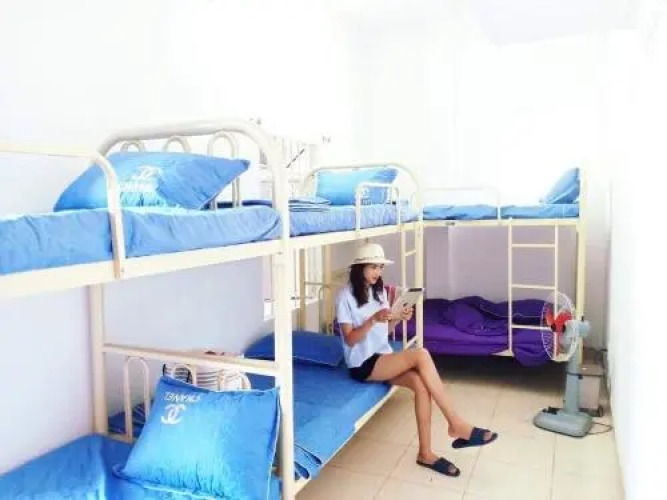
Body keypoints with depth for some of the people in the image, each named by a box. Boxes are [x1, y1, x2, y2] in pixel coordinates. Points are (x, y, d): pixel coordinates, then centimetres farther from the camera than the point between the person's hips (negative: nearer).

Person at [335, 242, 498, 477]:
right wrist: (373, 319, -27)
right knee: (421, 355, -27)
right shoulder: (346, 296, -10)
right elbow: (350, 340, -14)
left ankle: (425, 453, -13)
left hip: (383, 357, 7)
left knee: (421, 383, -24)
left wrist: (398, 318, -5)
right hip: (363, 365, -7)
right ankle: (457, 425, -19)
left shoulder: (379, 291, 12)